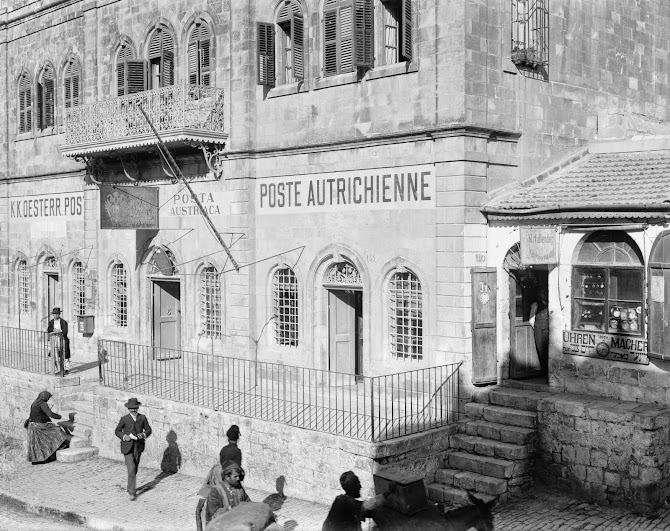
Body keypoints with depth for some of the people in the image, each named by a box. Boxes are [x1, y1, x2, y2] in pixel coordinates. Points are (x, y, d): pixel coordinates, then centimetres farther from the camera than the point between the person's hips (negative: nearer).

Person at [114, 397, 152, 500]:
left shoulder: (142, 418, 1)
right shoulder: (124, 419, -6)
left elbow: (148, 429, 8)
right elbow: (117, 431, 3)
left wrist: (143, 434, -12)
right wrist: (124, 436, -15)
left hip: (138, 447, 3)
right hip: (127, 447, -3)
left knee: (135, 468, 15)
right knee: (131, 469, -12)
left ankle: (130, 486, 38)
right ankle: (132, 492, -6)